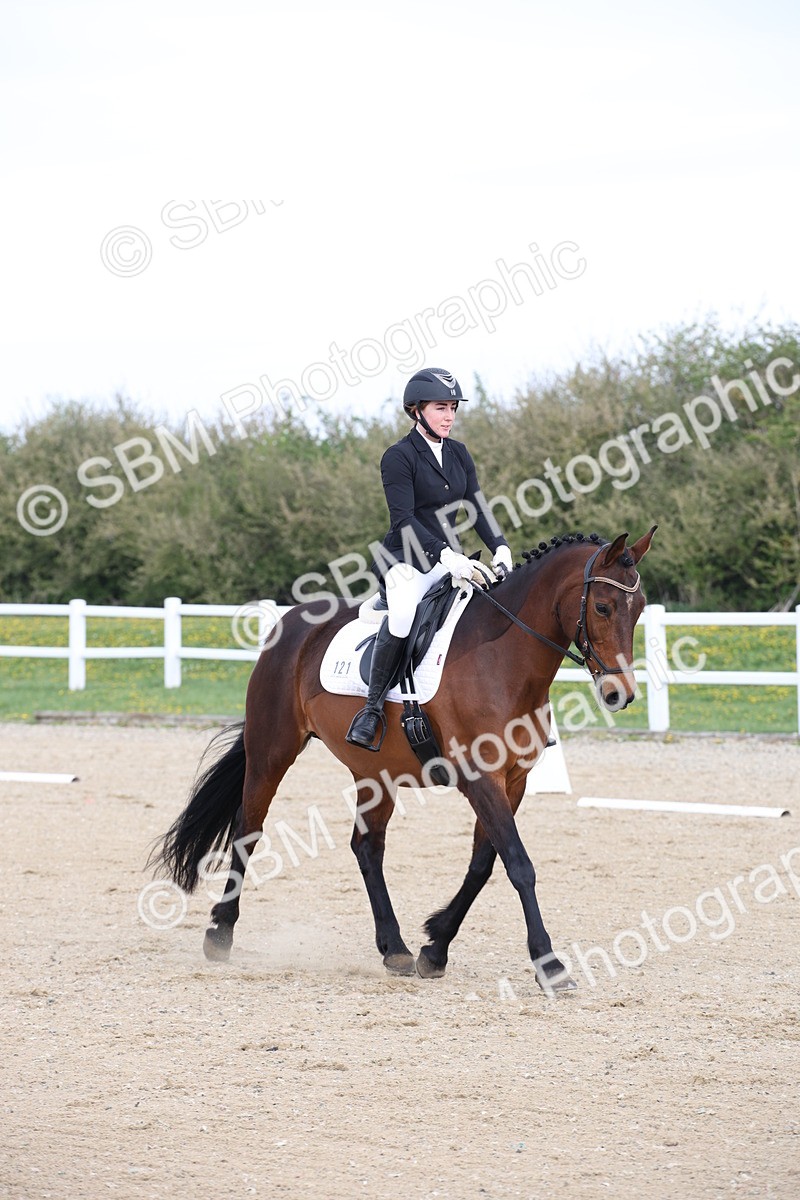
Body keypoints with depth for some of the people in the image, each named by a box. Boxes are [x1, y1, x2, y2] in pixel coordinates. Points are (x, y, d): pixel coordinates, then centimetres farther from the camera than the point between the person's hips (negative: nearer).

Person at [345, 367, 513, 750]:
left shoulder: (459, 454, 12)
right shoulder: (399, 457, -9)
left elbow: (477, 507, 9)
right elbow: (404, 519, -18)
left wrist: (500, 548, -10)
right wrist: (447, 556, -29)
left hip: (450, 557, 7)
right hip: (406, 560, -7)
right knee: (403, 613, -37)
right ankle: (372, 707, -27)